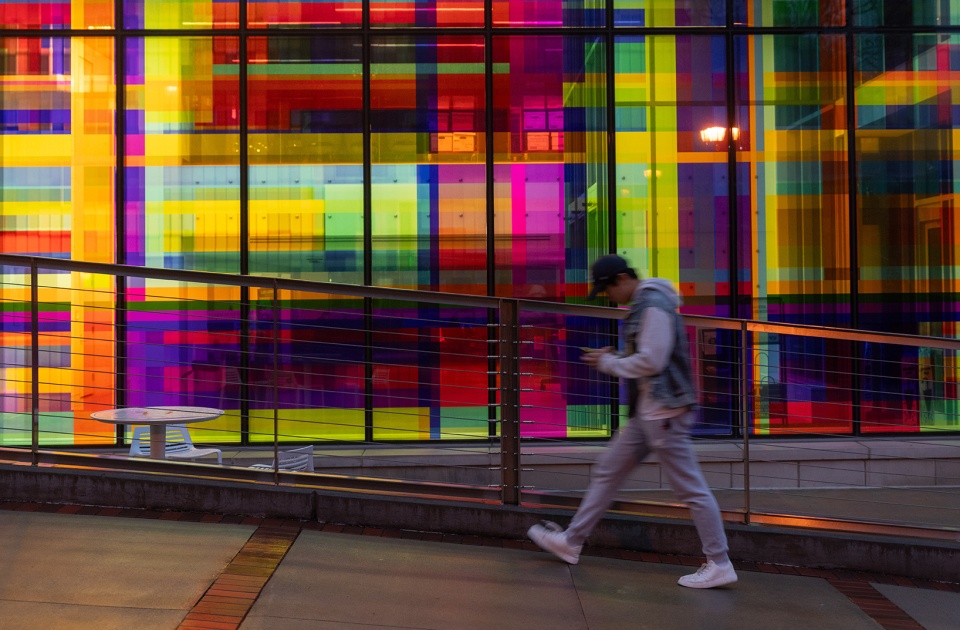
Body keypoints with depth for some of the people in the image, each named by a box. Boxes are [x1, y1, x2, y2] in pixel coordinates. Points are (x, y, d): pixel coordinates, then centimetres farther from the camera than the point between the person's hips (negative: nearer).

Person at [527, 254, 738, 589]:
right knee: (606, 471, 14)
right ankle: (571, 541, 23)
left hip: (664, 410, -10)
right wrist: (613, 356, 7)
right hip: (648, 411, 11)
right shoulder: (643, 304, 15)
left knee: (690, 487, -4)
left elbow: (652, 361, -22)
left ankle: (719, 565, 4)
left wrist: (609, 363, -9)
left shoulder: (654, 305, -16)